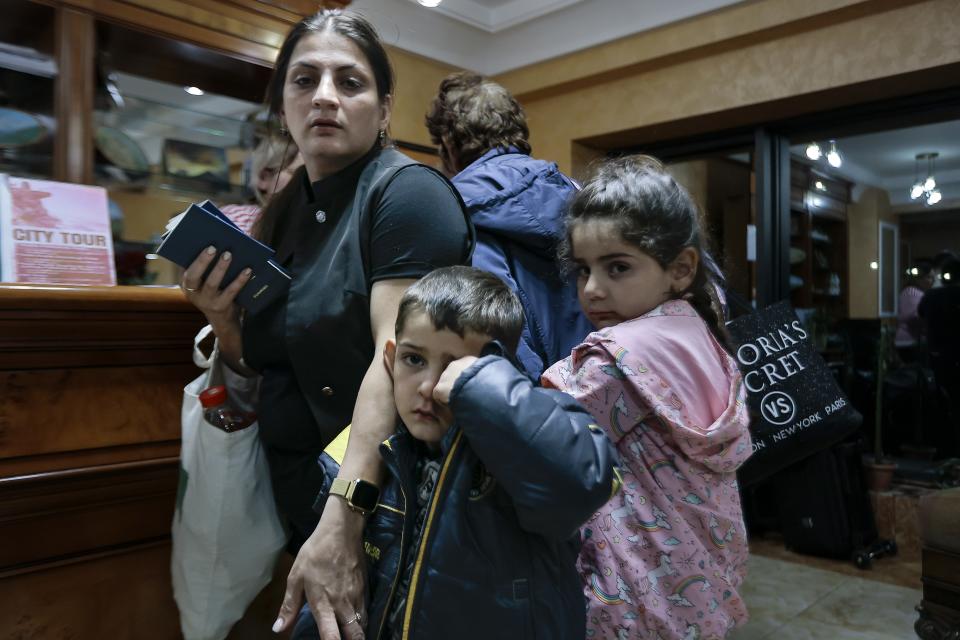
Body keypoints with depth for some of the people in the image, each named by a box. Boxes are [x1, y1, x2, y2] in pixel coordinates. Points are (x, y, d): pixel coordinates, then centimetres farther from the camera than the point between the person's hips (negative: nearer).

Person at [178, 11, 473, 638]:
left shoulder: (407, 192, -13)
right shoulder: (286, 212, 8)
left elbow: (399, 358, -24)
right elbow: (265, 368, 14)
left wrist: (343, 525, -30)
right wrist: (221, 318, -6)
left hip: (380, 508, -7)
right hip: (295, 503, 7)